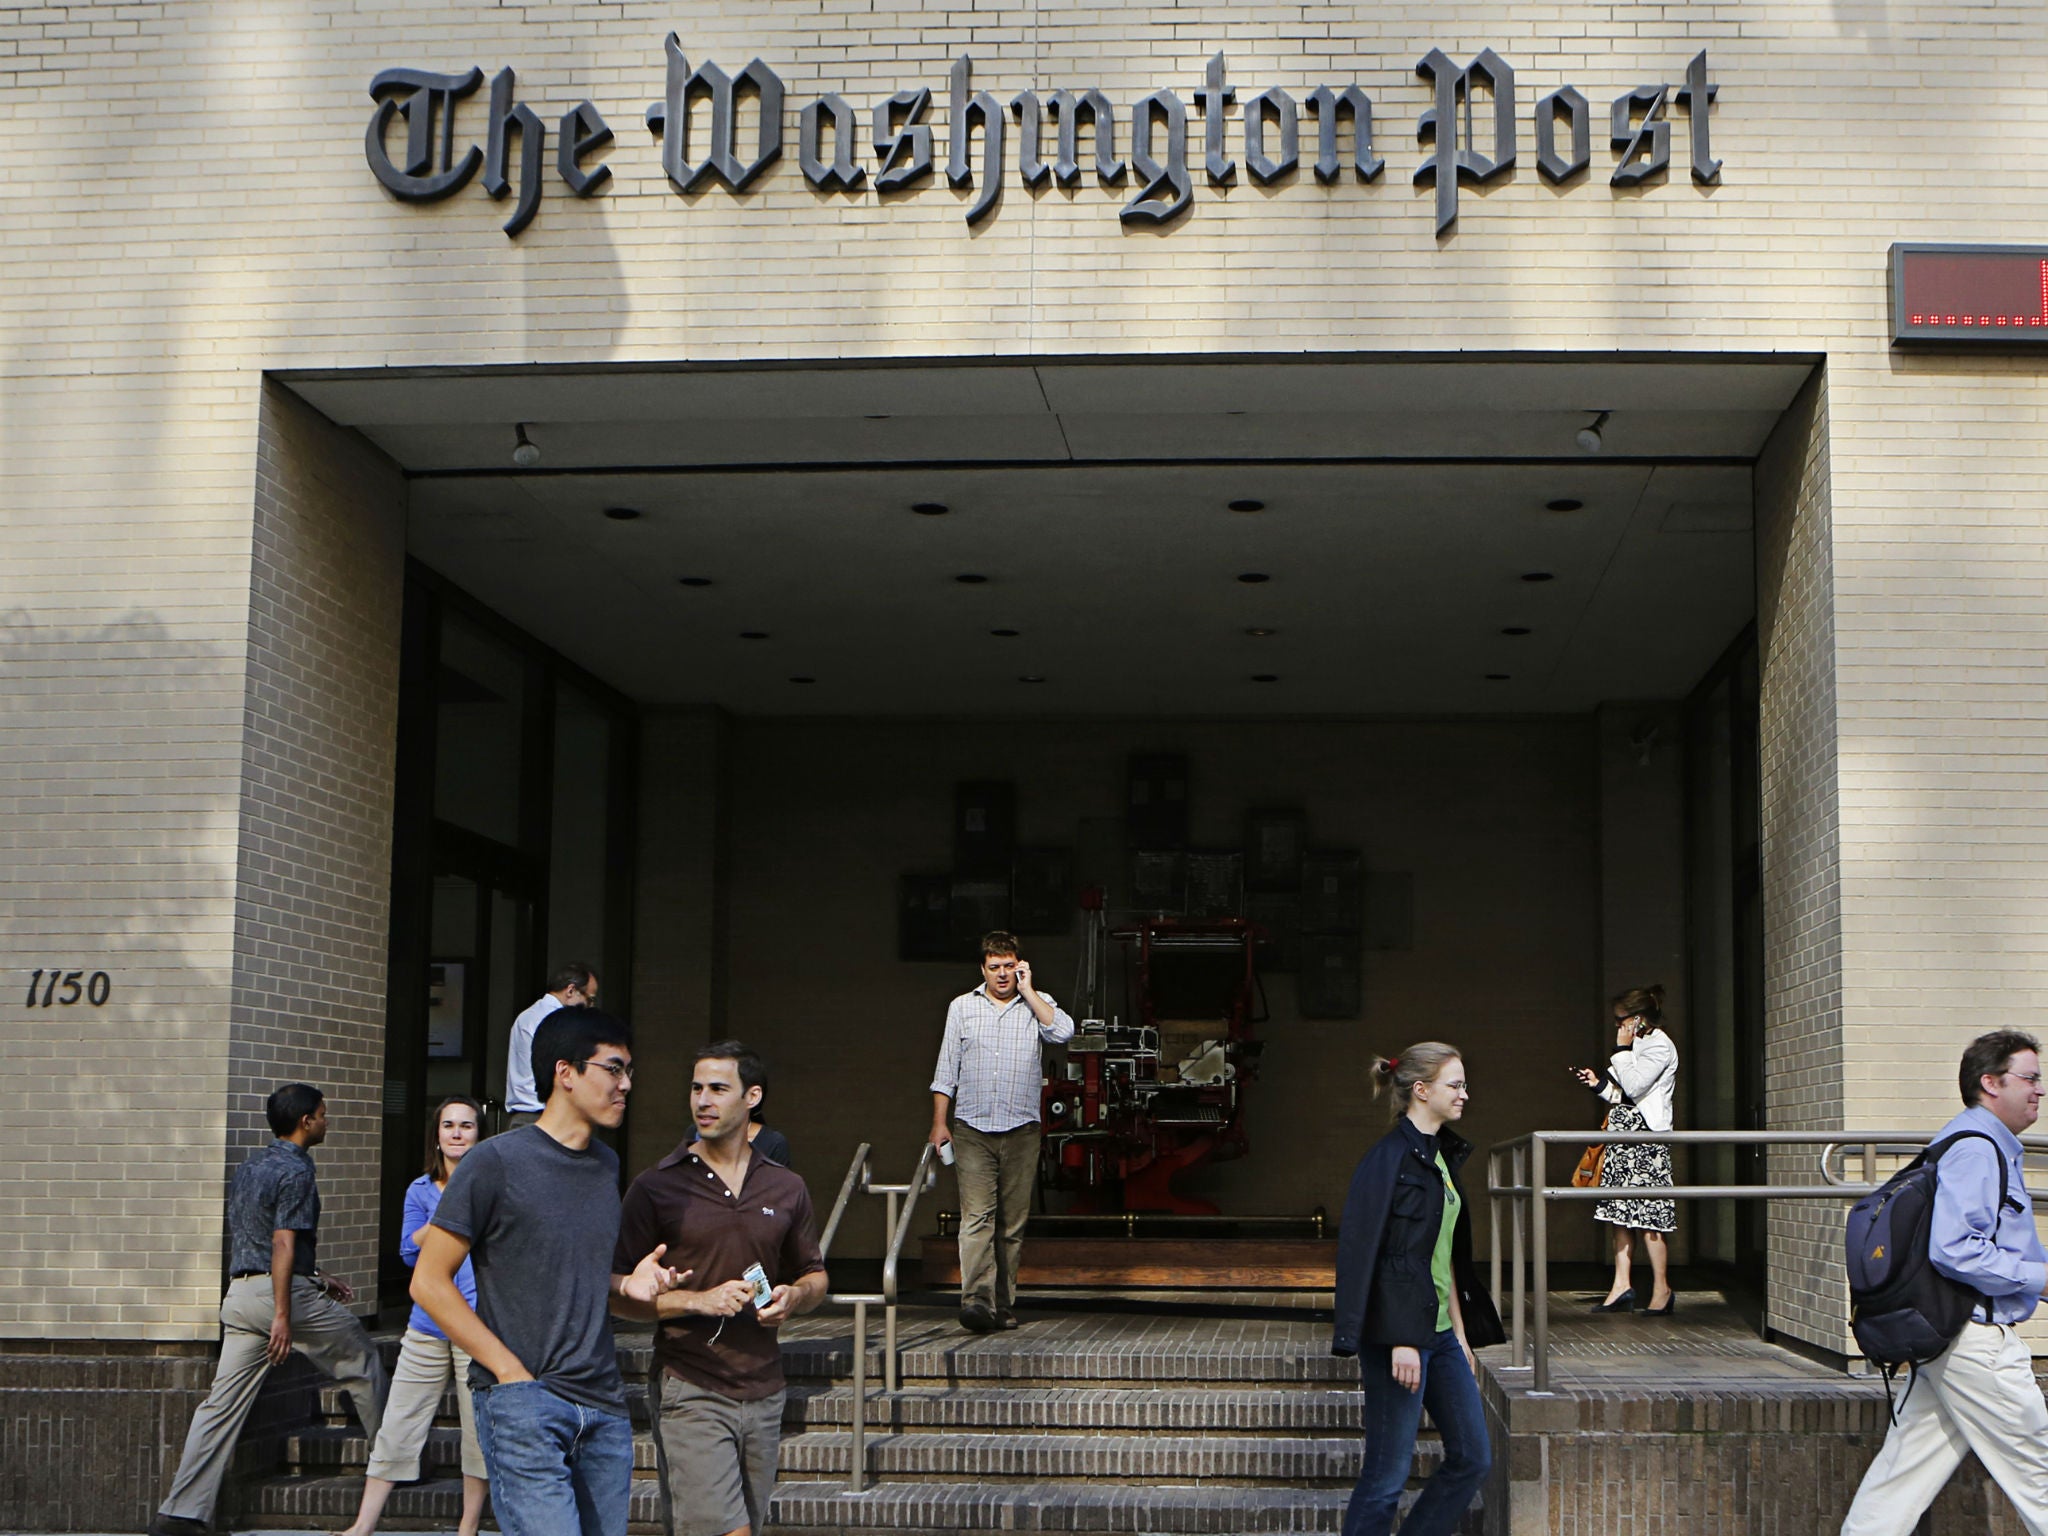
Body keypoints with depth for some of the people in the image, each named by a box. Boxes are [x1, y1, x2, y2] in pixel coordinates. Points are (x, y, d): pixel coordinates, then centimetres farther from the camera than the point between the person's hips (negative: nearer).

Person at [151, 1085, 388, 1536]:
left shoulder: (249, 1167, 18)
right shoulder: (296, 1172, -10)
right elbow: (283, 1243, -20)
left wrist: (315, 1279, 32)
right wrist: (283, 1316, -24)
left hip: (240, 1294, 8)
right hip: (283, 1292, -8)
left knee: (223, 1402, 3)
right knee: (361, 1361, 13)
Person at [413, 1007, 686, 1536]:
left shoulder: (606, 1165, 15)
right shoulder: (497, 1163, -7)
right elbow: (429, 1282, -7)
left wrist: (627, 1284, 5)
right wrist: (509, 1370, -12)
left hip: (605, 1411, 7)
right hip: (523, 1406, -7)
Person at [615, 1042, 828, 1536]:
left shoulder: (786, 1188, 10)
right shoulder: (656, 1187, -2)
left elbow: (815, 1276, 21)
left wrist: (794, 1297, -2)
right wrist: (698, 1300, -17)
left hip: (763, 1391, 5)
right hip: (689, 1391, -4)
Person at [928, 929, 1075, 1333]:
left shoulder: (1037, 1004, 10)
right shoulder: (962, 1007, 12)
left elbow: (1063, 1032, -12)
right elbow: (946, 1069, 12)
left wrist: (1027, 990, -5)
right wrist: (939, 1123, 5)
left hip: (1021, 1131, 1)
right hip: (973, 1130, -1)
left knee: (1013, 1222, 4)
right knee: (977, 1217, -14)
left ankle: (1003, 1304, 11)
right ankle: (977, 1300, -23)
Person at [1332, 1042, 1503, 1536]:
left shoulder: (1440, 1156, 14)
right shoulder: (1388, 1158, -14)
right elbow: (1365, 1251, -19)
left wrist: (1461, 1336, 17)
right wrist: (1400, 1341, -22)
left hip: (1439, 1332, 9)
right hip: (1400, 1333, -9)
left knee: (1472, 1458, 11)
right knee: (1388, 1473, -3)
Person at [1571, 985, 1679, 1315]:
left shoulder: (1659, 1046, -8)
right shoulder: (1638, 1046, 20)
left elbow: (1634, 1086, -18)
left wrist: (1621, 1050, -9)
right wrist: (1599, 1083, 10)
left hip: (1647, 1137, -10)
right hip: (1623, 1135, 10)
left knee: (1648, 1215, -8)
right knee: (1620, 1213, 6)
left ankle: (1662, 1289, -2)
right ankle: (1622, 1285, 7)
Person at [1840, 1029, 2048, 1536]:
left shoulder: (1986, 1146, 18)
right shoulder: (1974, 1148, -16)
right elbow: (1953, 1250, -26)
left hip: (1942, 1338, 10)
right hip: (1978, 1339, -10)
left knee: (1905, 1468, 9)